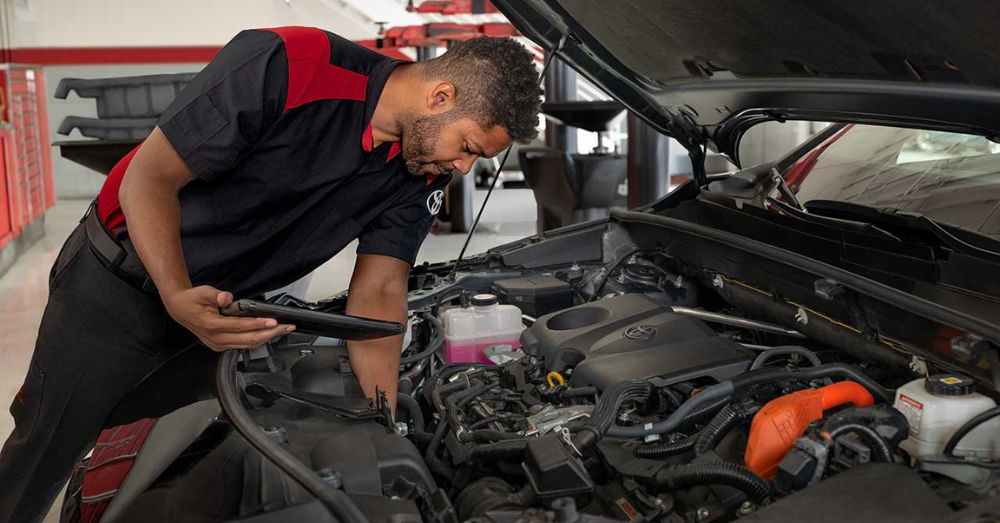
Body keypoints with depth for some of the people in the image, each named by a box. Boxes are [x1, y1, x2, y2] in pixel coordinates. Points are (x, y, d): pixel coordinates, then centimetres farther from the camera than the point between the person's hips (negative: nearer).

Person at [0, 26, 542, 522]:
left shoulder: (423, 172, -11)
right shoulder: (283, 67, -31)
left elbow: (377, 295, -8)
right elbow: (149, 177, -24)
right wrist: (180, 298, -39)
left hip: (229, 307, 5)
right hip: (117, 288, -4)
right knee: (45, 456, 10)